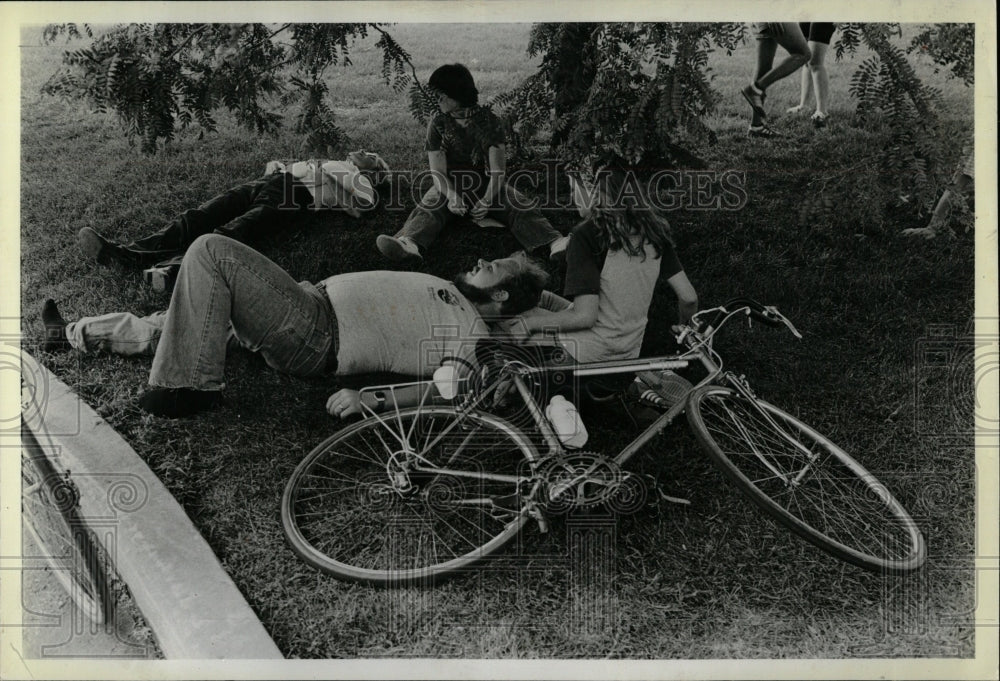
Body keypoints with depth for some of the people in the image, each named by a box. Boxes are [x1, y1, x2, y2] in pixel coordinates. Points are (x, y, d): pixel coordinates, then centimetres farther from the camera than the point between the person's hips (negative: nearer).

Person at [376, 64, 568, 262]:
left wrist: (487, 200, -30)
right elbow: (438, 173, -9)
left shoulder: (489, 120, -5)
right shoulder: (438, 124, -2)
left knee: (521, 207, -26)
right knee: (428, 209, -30)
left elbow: (498, 171, -11)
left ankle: (554, 242, -50)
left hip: (487, 185, 0)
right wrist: (452, 197, -31)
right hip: (450, 186, 0)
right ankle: (409, 243, -61)